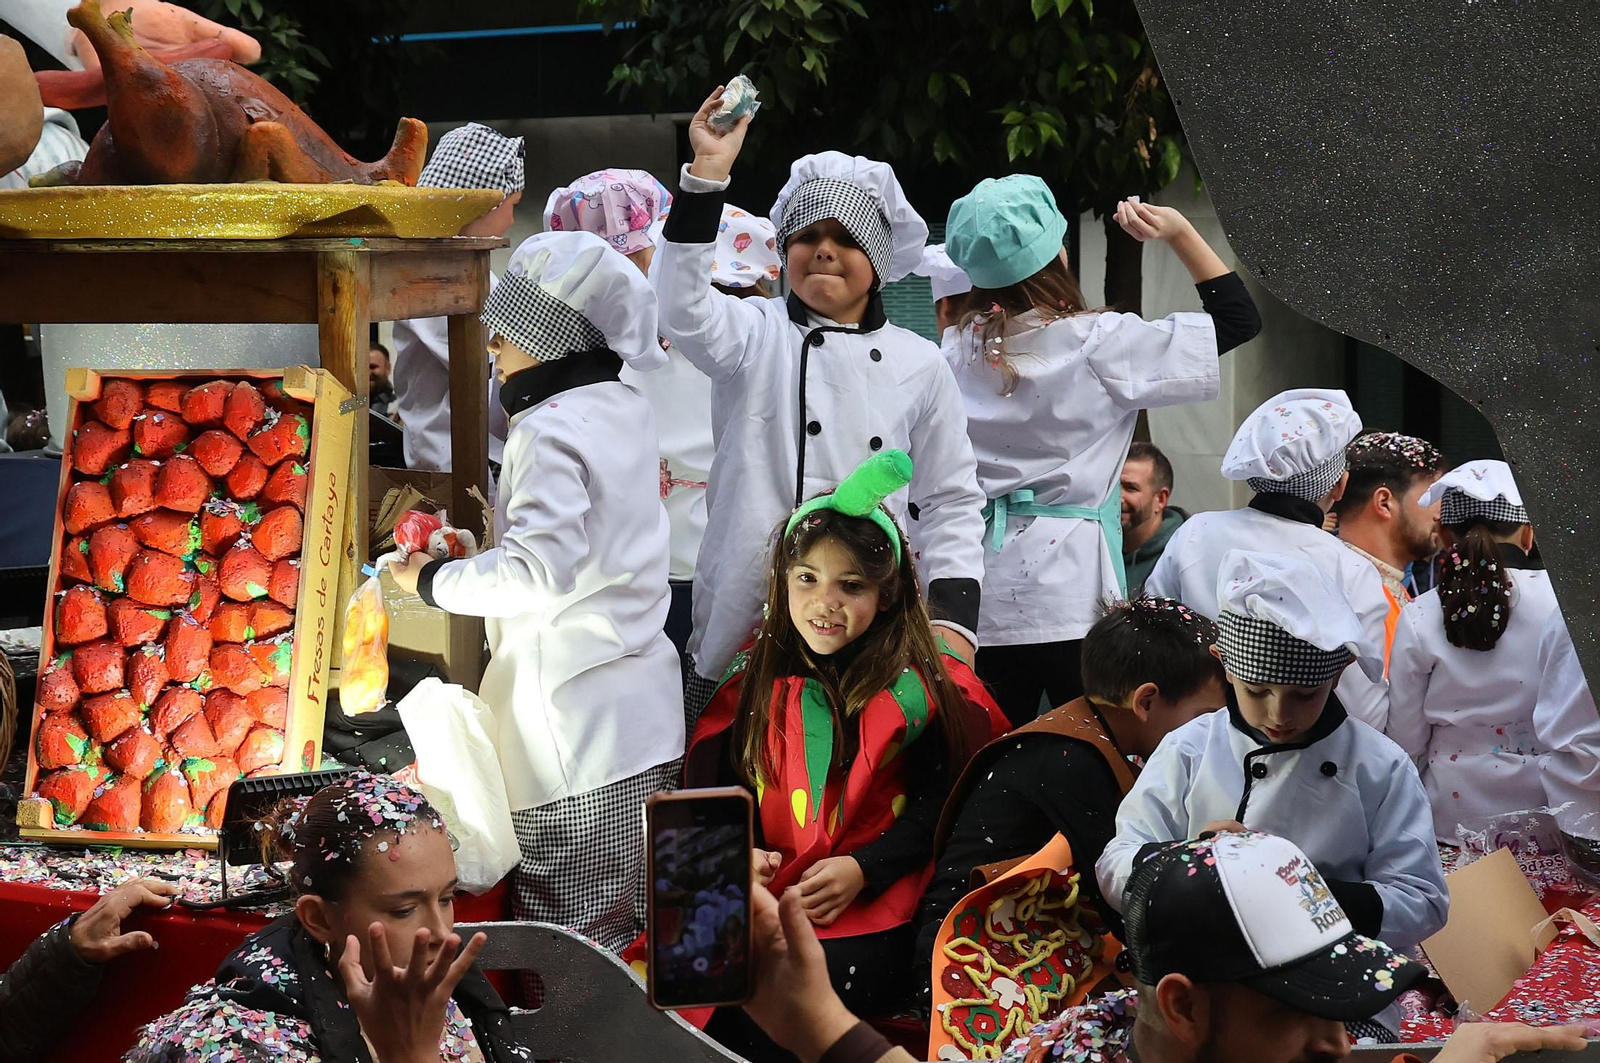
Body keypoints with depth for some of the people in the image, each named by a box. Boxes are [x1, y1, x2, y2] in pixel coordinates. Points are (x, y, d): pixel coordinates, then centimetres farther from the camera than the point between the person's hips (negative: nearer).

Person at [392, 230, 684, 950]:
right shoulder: (627, 411, 12)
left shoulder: (550, 429, -15)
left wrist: (433, 581, -12)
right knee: (634, 934, 12)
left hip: (577, 727, -9)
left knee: (574, 940, -5)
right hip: (645, 710, 9)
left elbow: (540, 569, -25)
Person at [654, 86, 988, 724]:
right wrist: (708, 171, -21)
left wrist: (953, 614, 1)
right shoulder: (757, 338, 6)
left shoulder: (920, 365, 12)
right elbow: (683, 308, -15)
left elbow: (952, 501, 13)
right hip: (751, 622, -2)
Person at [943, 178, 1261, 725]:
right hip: (1069, 589, -4)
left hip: (982, 595, 4)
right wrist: (1180, 233, 2)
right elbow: (1238, 317, 0)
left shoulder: (956, 351, 4)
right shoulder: (1099, 342, -7)